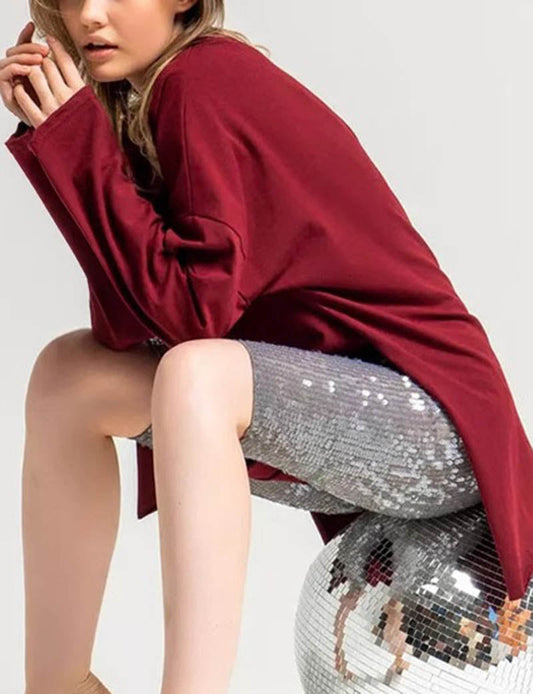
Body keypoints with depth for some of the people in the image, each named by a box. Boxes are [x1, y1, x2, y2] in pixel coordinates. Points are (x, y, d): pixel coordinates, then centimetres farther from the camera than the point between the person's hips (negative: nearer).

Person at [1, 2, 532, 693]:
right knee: (70, 373, 3)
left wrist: (77, 143, -17)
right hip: (338, 433, 9)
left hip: (430, 423, -9)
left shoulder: (205, 83, -14)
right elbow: (127, 324, 2)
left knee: (196, 372, -35)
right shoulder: (157, 94, 10)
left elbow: (194, 310, -22)